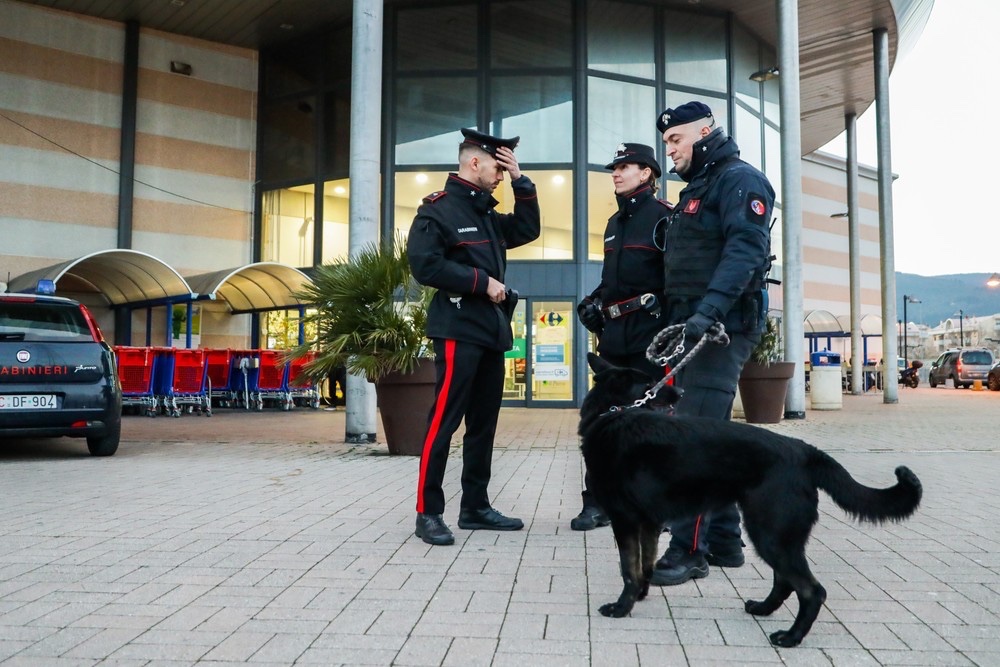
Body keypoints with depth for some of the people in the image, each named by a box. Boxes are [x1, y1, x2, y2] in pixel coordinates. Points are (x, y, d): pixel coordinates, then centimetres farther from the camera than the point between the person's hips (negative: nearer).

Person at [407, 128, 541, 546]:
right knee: (443, 422, -7)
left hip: (492, 330, 9)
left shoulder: (487, 215, 21)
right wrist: (482, 281, -15)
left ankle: (475, 507, 18)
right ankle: (428, 513, -1)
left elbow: (528, 229, 22)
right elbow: (425, 264, -17)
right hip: (459, 330, -9)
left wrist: (520, 180, 13)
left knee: (483, 422, 10)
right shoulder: (437, 209, -6)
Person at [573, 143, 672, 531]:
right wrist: (595, 303, 11)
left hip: (649, 331, -7)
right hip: (614, 333, 8)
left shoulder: (664, 215, -4)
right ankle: (596, 503, 11)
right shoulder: (615, 223, 20)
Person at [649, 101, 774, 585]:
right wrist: (673, 321, 17)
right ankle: (724, 540, 20)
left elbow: (746, 251, -22)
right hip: (694, 328, 10)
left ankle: (689, 549, -9)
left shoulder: (739, 180, -6)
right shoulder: (696, 189, 24)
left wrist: (709, 310, -32)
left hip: (722, 328, -10)